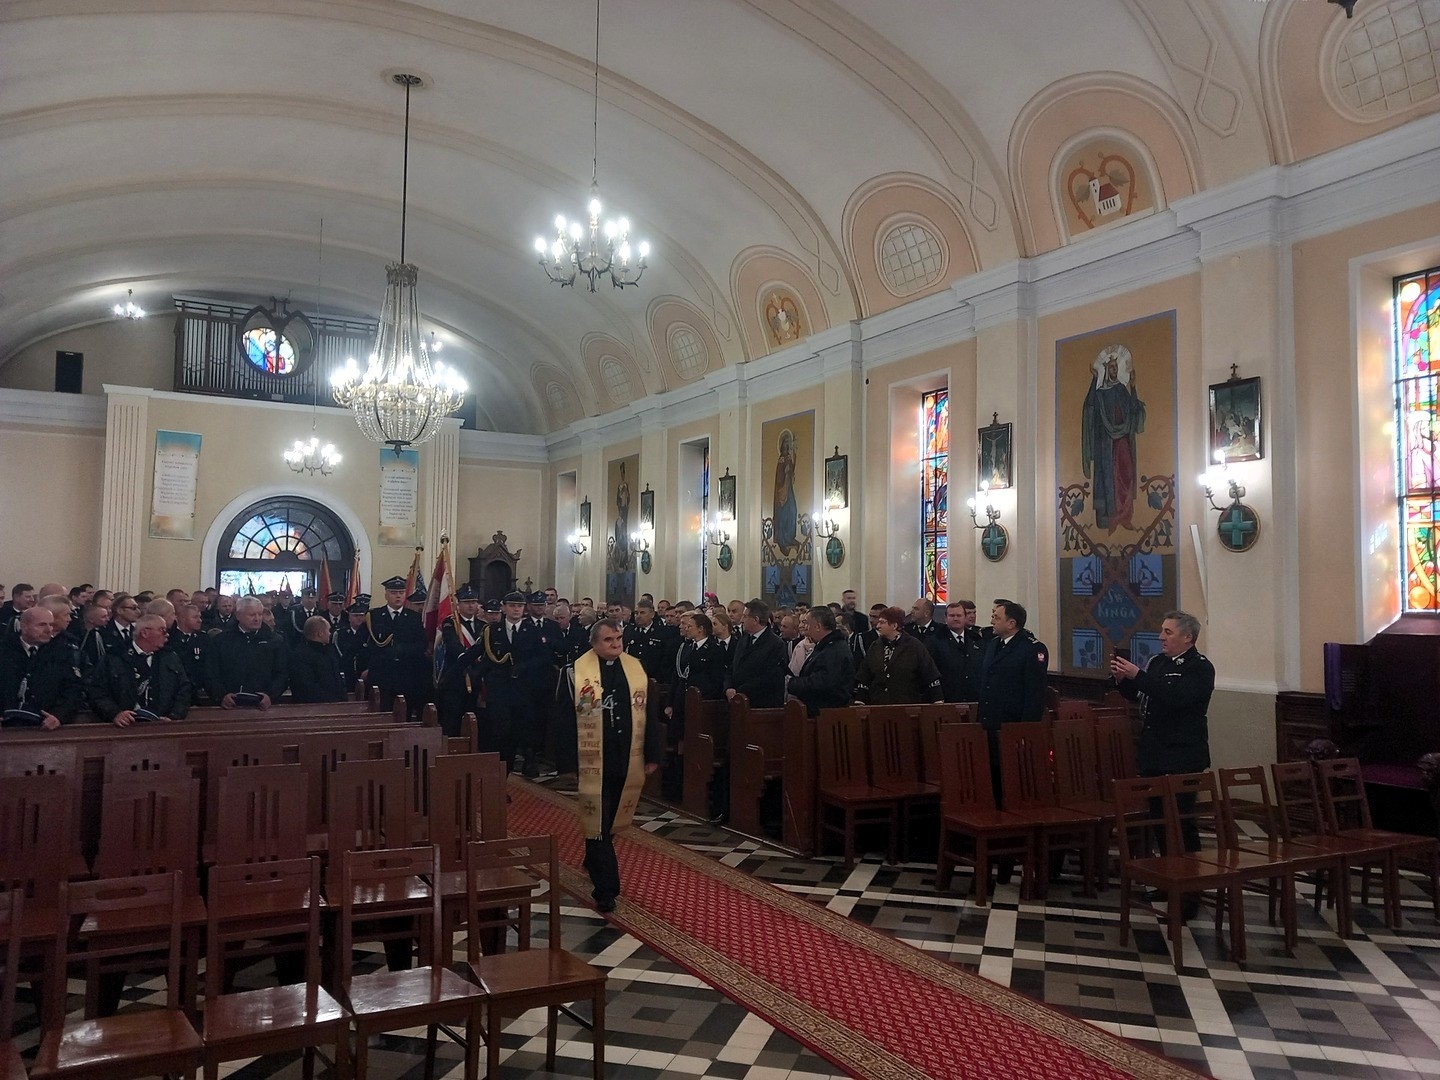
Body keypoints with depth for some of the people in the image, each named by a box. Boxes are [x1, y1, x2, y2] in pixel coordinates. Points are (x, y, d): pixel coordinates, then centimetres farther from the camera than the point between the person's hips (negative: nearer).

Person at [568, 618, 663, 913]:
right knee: (597, 822, 2)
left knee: (613, 820, 19)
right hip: (592, 762, -4)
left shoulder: (636, 668, 3)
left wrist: (653, 754, 4)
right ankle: (605, 888, 9)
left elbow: (650, 712, 7)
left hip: (628, 760, 4)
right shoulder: (577, 672, -8)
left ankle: (594, 862, 43)